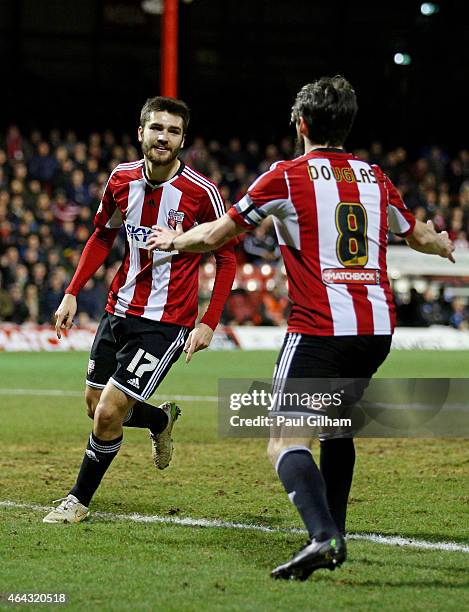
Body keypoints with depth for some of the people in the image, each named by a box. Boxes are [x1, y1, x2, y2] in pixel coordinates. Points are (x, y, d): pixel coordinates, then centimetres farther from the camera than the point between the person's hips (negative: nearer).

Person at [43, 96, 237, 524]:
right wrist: (73, 292, 8)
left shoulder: (201, 192, -16)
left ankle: (79, 500, 11)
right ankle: (162, 420, 44)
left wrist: (209, 323, -13)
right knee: (96, 405, 14)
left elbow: (227, 256, -7)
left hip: (167, 321, -6)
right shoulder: (121, 179, -1)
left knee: (109, 414, -11)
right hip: (120, 309, 6)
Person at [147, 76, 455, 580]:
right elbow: (417, 235, 32)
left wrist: (172, 240, 27)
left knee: (285, 443, -10)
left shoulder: (286, 177, -2)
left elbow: (216, 236, 5)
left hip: (319, 328, -6)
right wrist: (446, 246, 56)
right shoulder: (374, 176, 14)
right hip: (377, 328, 6)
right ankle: (334, 535, 27)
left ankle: (322, 536, -32)